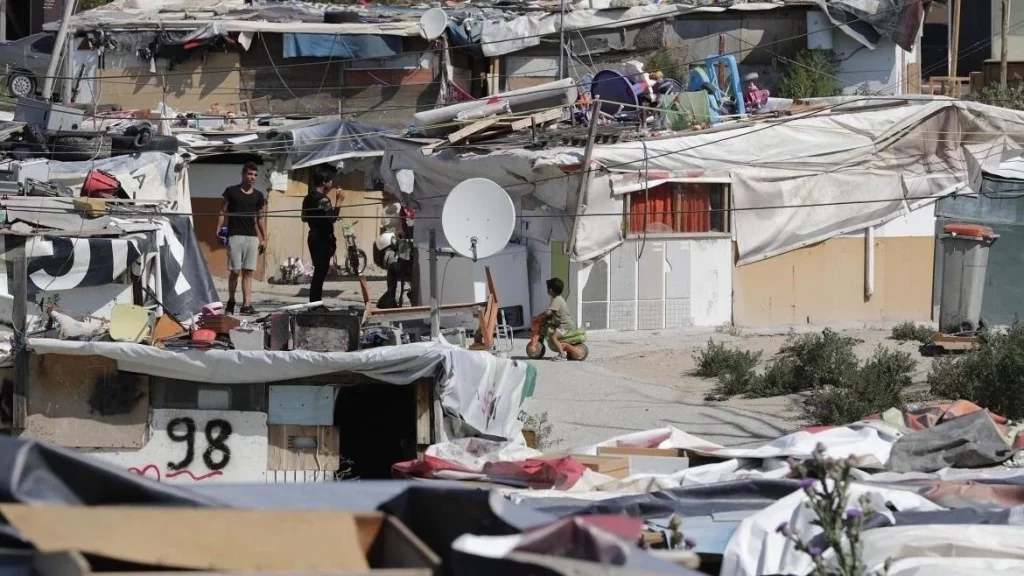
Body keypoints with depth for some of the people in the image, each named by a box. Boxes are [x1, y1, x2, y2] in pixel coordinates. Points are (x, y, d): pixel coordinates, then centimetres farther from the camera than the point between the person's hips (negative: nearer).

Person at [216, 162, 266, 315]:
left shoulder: (258, 196, 12)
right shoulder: (231, 191, 2)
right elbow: (222, 212, 3)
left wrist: (264, 239, 12)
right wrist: (218, 230, -7)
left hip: (252, 237, 3)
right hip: (235, 236, -3)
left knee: (248, 272, 0)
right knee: (234, 271, -4)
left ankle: (246, 304, -2)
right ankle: (231, 301, 12)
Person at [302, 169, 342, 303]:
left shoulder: (308, 198, 13)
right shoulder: (322, 199, -15)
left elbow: (304, 218, 21)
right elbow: (332, 217, -25)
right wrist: (338, 202, -18)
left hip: (314, 237, 9)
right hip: (323, 238, -9)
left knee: (318, 271, 13)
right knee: (321, 272, -7)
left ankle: (314, 302, 14)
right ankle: (315, 302, -9)